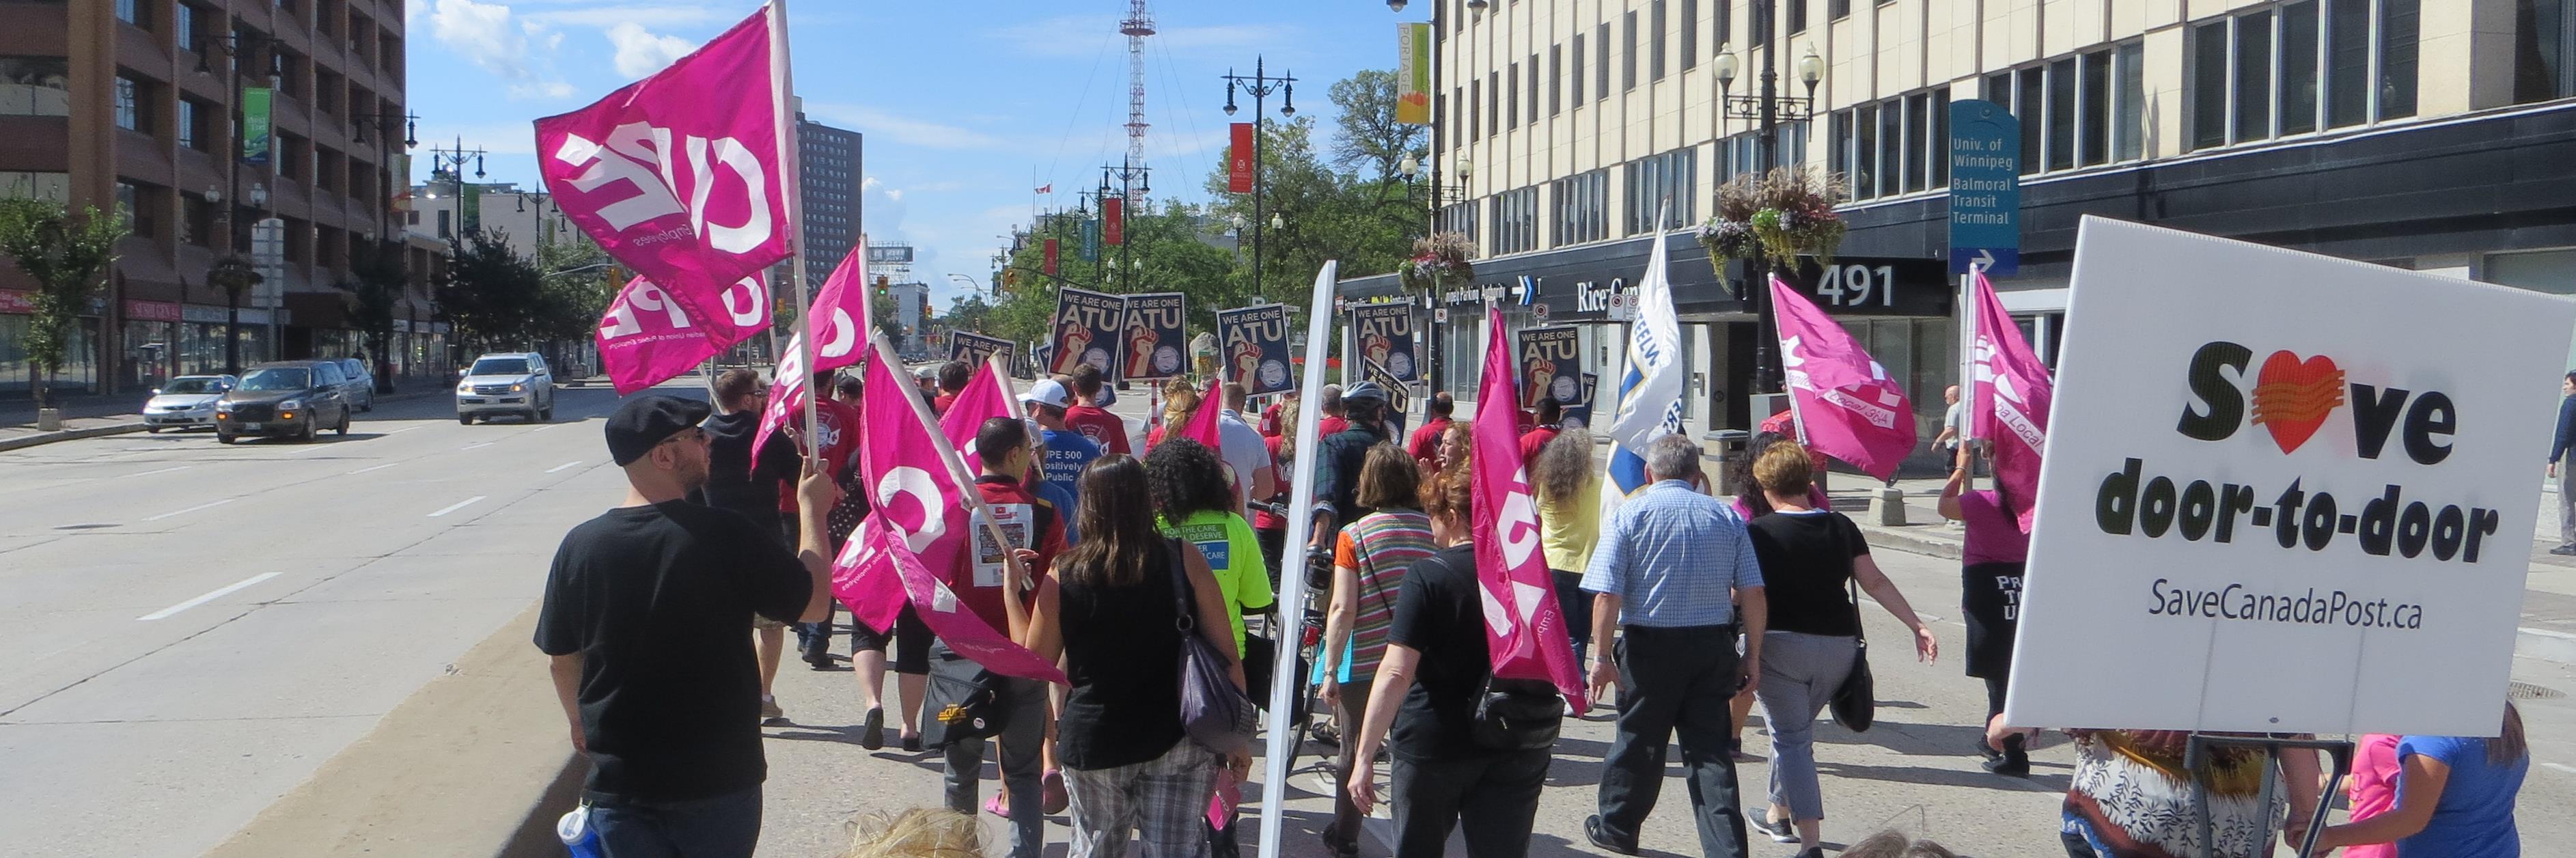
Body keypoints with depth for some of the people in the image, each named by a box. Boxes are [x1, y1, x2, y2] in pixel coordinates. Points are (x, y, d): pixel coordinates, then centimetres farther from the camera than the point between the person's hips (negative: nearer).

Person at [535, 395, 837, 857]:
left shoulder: (580, 545, -6)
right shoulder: (729, 537, -18)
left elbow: (562, 659, 6)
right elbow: (815, 603, -6)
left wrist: (579, 721, 25)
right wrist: (813, 508, 5)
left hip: (619, 781, 2)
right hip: (719, 782, -2)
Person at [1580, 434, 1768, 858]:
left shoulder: (1629, 514, -4)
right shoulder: (1727, 517, 4)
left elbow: (1607, 593, -12)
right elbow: (1753, 592, 0)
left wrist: (1601, 654, -8)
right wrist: (1752, 655, 7)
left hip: (1650, 647, -2)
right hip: (1712, 647, 2)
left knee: (1638, 743, 13)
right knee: (1710, 748, 7)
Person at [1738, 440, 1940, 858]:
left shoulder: (1759, 532, -8)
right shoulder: (1841, 526, 4)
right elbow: (1875, 581, 1)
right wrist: (1917, 625, 3)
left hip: (1781, 645, -5)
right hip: (1838, 646, 5)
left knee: (1791, 739, 0)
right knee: (1796, 729, 24)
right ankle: (1779, 813, 40)